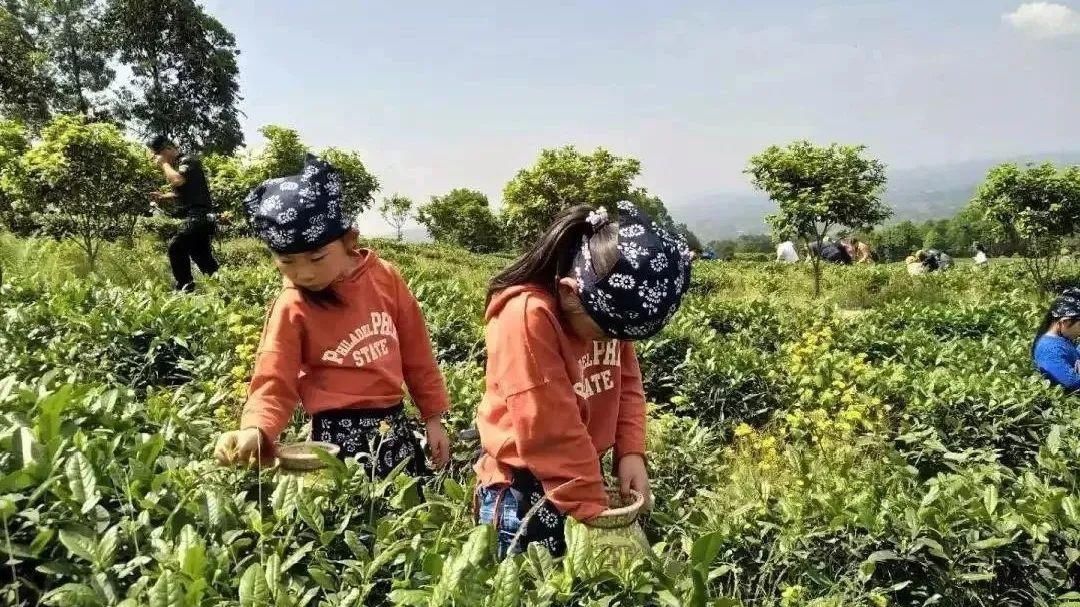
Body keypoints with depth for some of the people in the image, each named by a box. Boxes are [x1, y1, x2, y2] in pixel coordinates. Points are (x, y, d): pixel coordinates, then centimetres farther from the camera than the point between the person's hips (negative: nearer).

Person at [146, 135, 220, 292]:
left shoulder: (187, 160, -8)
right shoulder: (177, 164, 21)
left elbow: (177, 180, -27)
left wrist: (164, 164, -12)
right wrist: (162, 197, 12)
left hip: (198, 215, -10)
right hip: (195, 216, 10)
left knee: (176, 247, -16)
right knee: (201, 255, 13)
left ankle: (186, 286, -14)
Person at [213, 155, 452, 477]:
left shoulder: (384, 277, -2)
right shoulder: (291, 309, -11)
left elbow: (416, 353, 6)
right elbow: (275, 386, -10)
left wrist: (433, 417, 10)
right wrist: (254, 432, -30)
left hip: (394, 426, 4)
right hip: (340, 437, -3)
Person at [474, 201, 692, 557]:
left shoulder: (609, 307, -4)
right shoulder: (527, 317, -26)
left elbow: (627, 383, 6)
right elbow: (550, 431, -26)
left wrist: (631, 453, -9)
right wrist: (594, 512, -22)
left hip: (584, 475, 6)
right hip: (522, 488, -6)